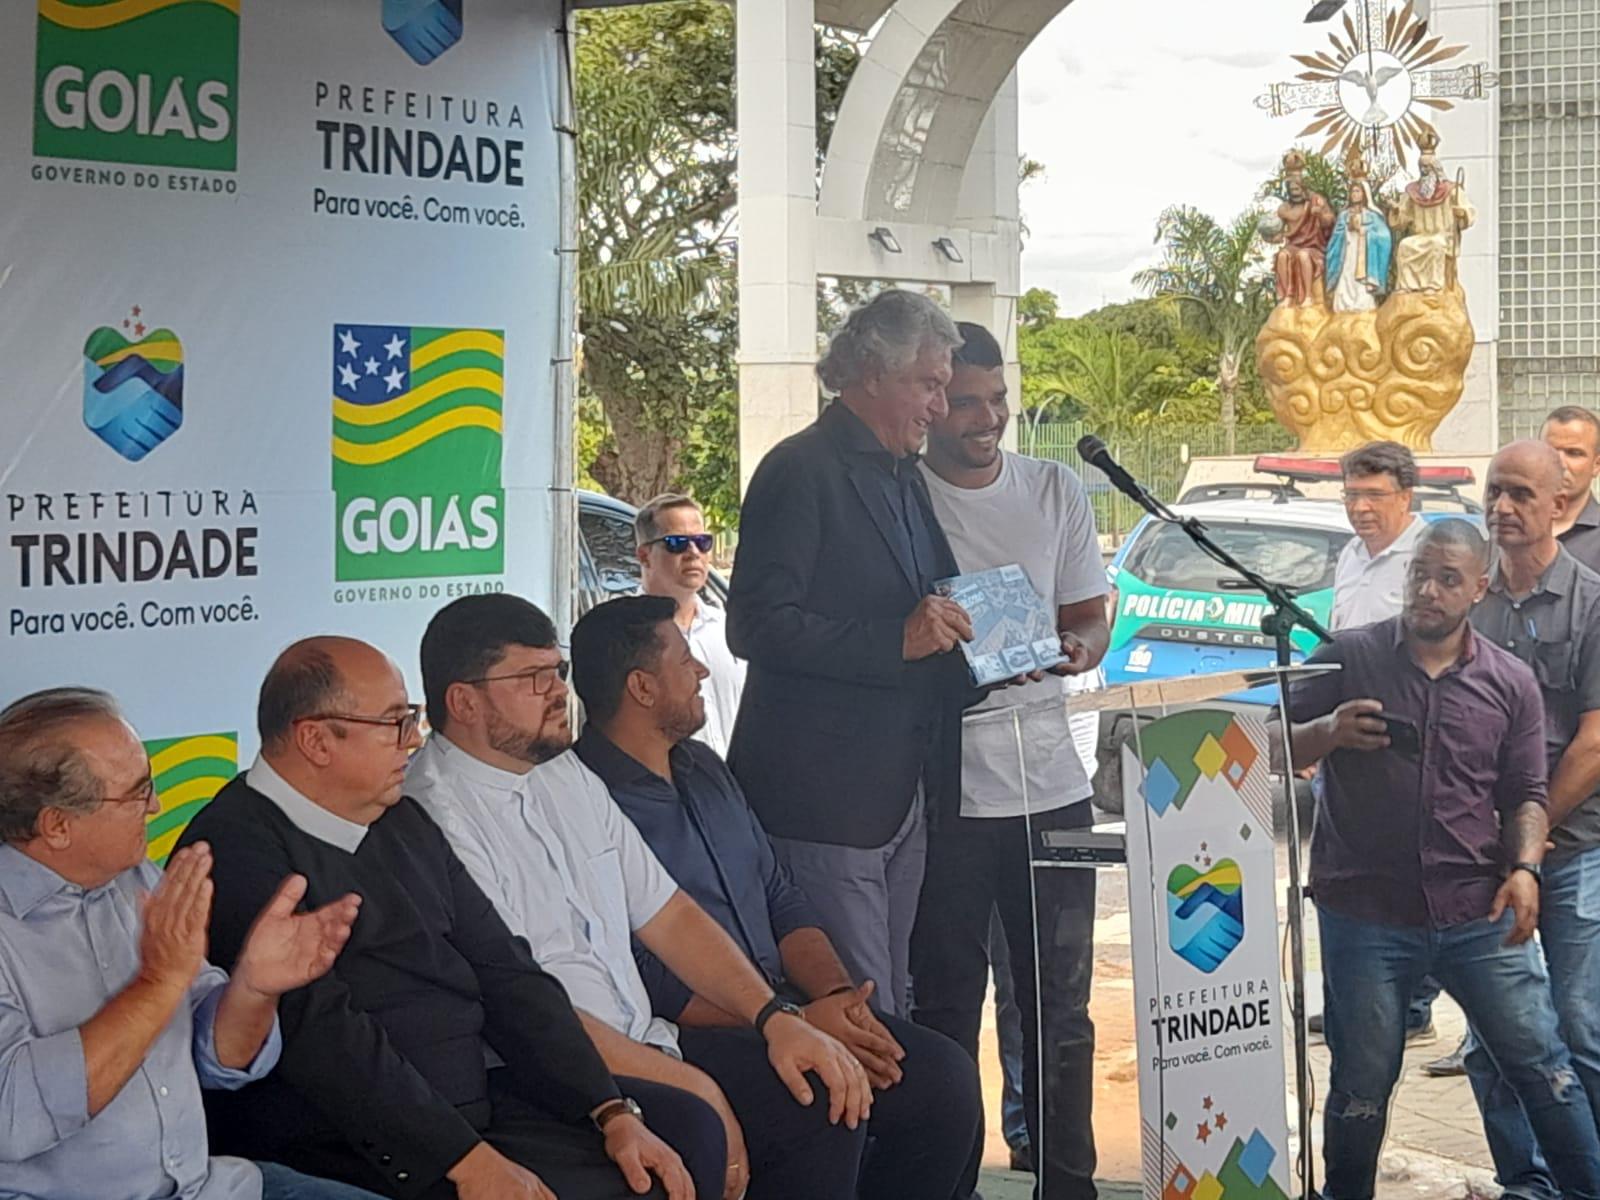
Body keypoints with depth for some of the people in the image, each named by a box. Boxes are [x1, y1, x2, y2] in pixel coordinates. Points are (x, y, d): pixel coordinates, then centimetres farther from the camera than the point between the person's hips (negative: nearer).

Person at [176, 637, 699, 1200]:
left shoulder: (403, 823, 16)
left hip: (480, 1104, 8)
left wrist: (612, 1112, 2)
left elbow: (505, 973, 13)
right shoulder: (235, 851, -10)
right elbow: (320, 1031, -19)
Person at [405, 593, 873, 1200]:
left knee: (827, 1098, -5)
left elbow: (668, 915, 17)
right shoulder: (435, 816, -13)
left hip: (645, 1046, 9)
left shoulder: (568, 776, 15)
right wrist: (690, 1084, -16)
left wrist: (777, 1019, 2)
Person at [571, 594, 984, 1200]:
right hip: (678, 1038, -8)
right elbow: (649, 985, -17)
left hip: (781, 1009, 8)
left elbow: (781, 900, 18)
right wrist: (795, 1022, -19)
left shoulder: (704, 769, 19)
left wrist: (837, 993, -2)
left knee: (946, 1075, -10)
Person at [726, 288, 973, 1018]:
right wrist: (896, 641, -22)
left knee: (893, 1014, 13)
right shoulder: (801, 472, -10)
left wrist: (970, 641, 8)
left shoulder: (904, 477, 18)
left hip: (903, 796, 9)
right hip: (824, 800, -9)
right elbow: (756, 626, -18)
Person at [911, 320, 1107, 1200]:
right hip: (941, 792, -4)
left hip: (1050, 787, 4)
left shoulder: (1055, 491, 10)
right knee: (947, 1009, 3)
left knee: (1061, 1004, 10)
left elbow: (1092, 619, 14)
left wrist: (1076, 650, -9)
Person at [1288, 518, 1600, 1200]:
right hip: (1365, 914, -1)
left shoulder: (1510, 682, 7)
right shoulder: (1348, 658, 1)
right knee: (1361, 1085, 6)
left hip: (1478, 915, 2)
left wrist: (1524, 867, -8)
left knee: (1542, 1065, 5)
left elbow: (1525, 794, 10)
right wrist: (1329, 732, -17)